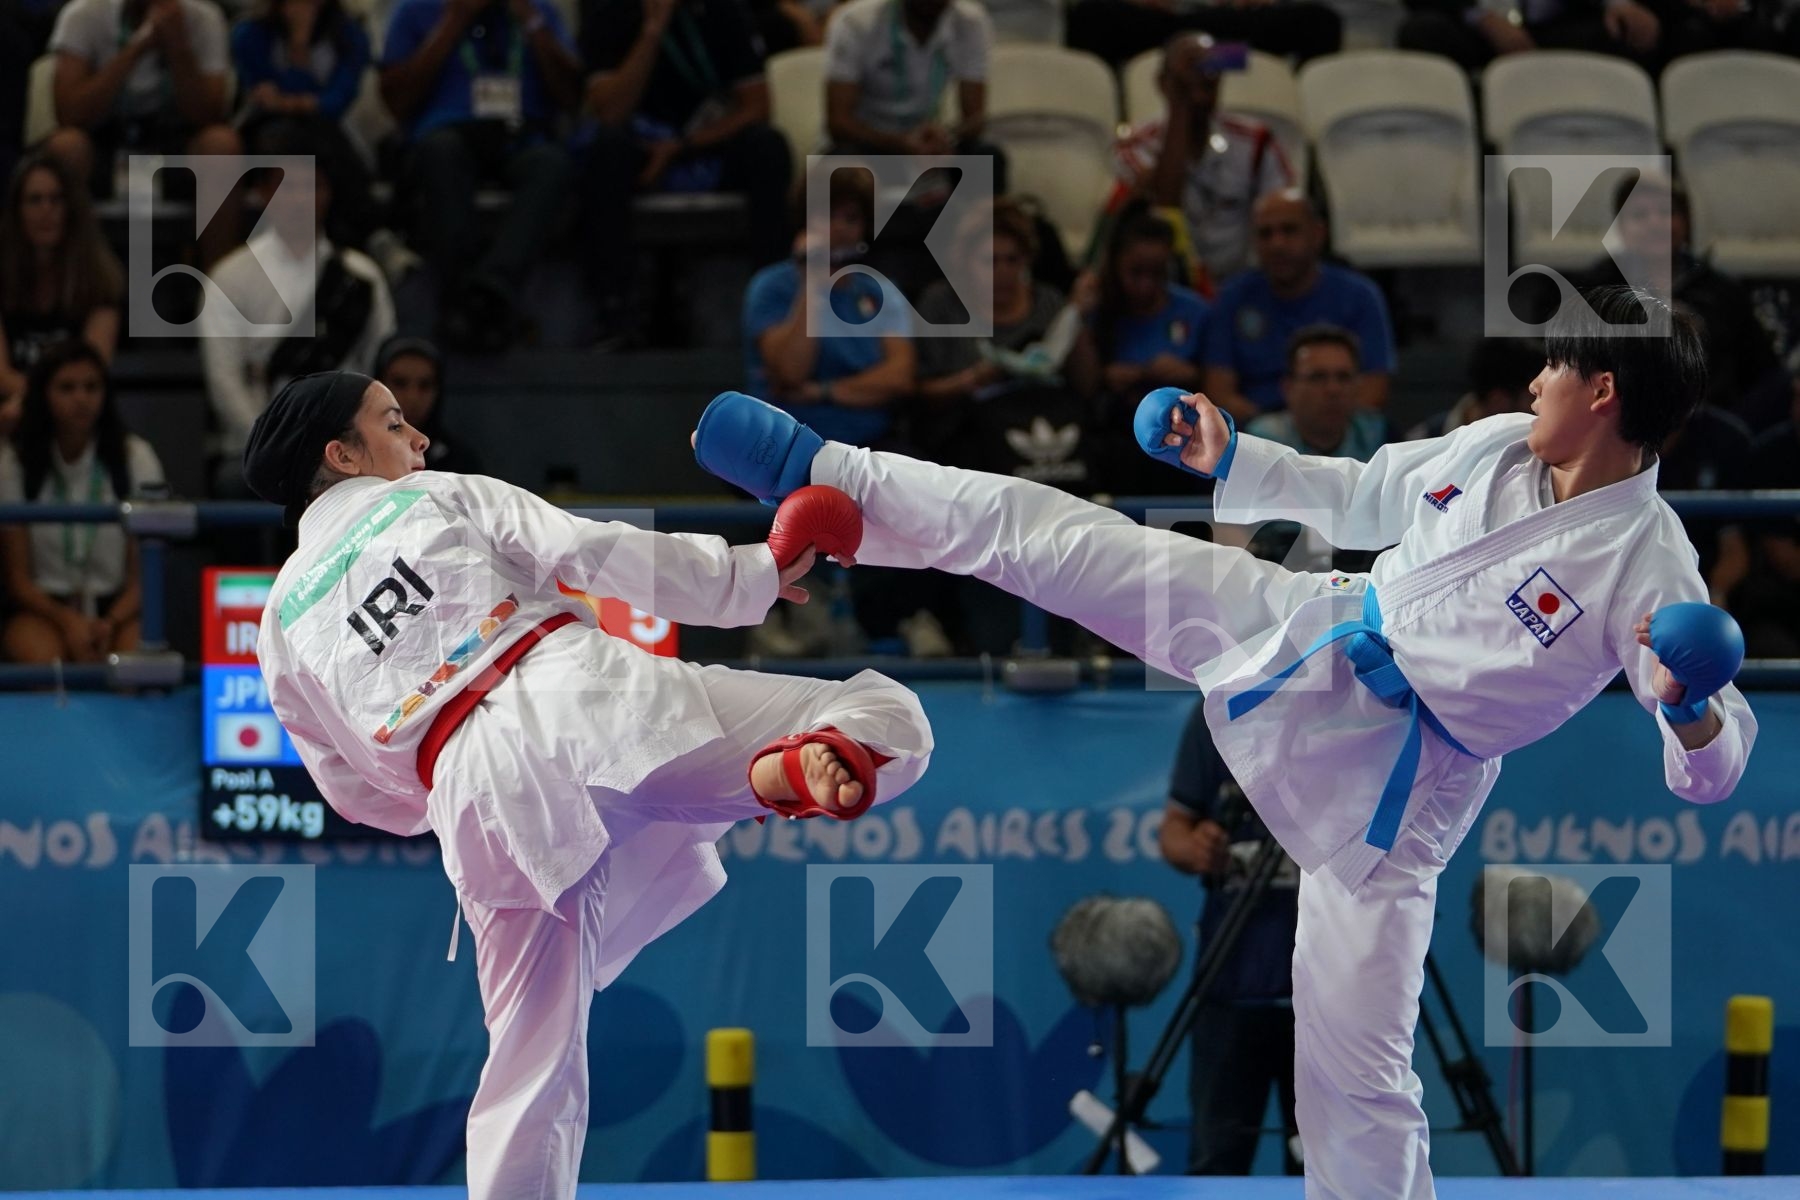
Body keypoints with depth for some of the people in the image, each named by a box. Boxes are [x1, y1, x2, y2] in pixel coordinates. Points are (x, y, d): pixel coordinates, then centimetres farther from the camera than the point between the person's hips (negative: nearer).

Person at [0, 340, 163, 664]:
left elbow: (142, 575, 0)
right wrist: (68, 621, -20)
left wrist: (109, 624, -21)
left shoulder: (135, 458, 1)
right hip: (44, 609, 0)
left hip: (117, 609, 0)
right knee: (43, 656, -36)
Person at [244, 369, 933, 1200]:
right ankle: (793, 768, -37)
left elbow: (359, 790, 28)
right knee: (885, 722, -1)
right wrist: (754, 576, 8)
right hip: (587, 697, -3)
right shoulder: (439, 499, 17)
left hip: (483, 799, 3)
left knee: (531, 1068, 11)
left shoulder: (283, 622, 24)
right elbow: (590, 552, 3)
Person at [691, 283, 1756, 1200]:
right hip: (1316, 631, 6)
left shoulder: (1650, 568, -22)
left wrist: (1690, 713, -44)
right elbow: (1365, 500, 16)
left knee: (1355, 1060, -5)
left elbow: (1715, 770, -23)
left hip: (1395, 776, -5)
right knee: (1042, 532, 4)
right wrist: (1229, 458, 17)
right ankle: (817, 472, 18)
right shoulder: (1494, 448, -4)